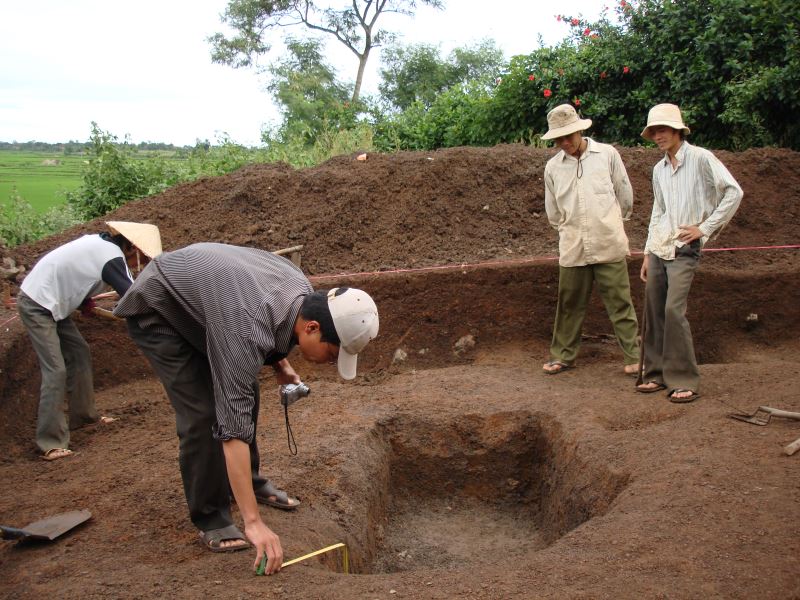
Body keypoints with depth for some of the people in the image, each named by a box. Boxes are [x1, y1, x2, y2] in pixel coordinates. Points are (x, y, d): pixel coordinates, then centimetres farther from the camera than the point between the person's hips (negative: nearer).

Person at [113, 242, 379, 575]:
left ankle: (250, 482, 27)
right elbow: (233, 425, -41)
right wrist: (253, 522, -41)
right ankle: (210, 519, 1)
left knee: (245, 393, 8)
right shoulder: (248, 329, -40)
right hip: (156, 308, -8)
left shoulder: (303, 294, -16)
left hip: (200, 293, 8)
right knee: (204, 411, -16)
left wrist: (280, 365, -3)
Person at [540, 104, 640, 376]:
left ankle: (634, 356, 10)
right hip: (573, 249, 2)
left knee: (620, 303, 2)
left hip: (609, 246, -2)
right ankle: (563, 355, 22)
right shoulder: (553, 167, 4)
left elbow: (625, 195, 10)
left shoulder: (607, 154, 0)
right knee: (570, 305, 9)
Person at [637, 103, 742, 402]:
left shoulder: (700, 158, -4)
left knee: (674, 310, -15)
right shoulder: (659, 169, 16)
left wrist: (705, 228, -11)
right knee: (653, 310, 5)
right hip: (658, 248, 7)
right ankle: (657, 373, 16)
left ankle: (685, 381, -7)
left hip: (684, 249, -7)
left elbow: (733, 192, -9)